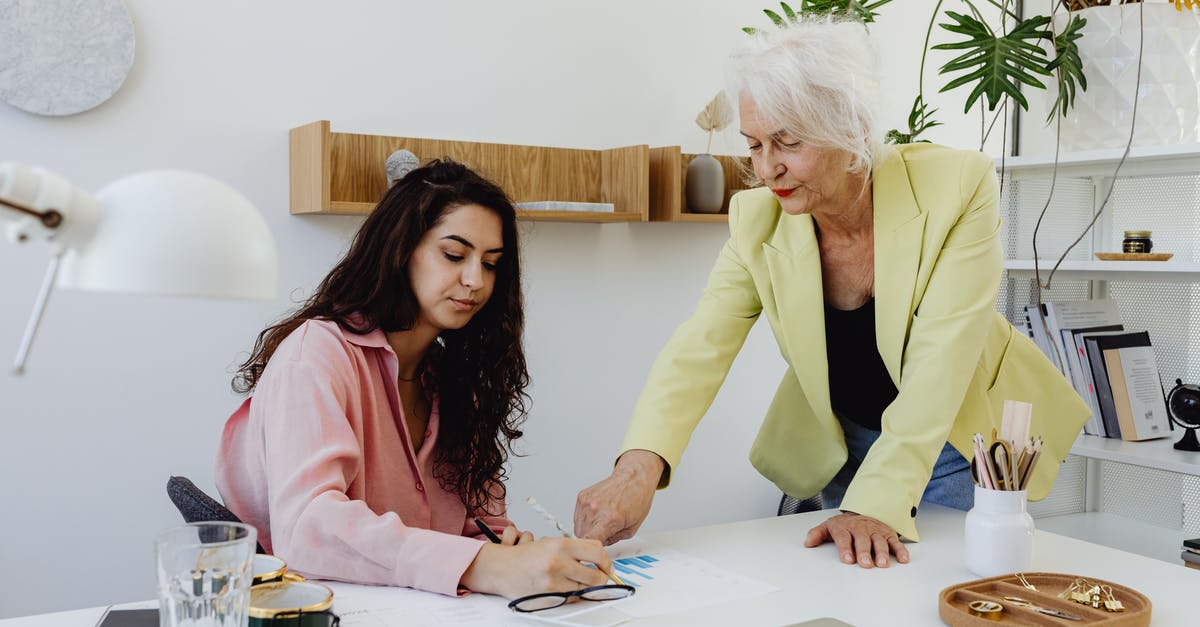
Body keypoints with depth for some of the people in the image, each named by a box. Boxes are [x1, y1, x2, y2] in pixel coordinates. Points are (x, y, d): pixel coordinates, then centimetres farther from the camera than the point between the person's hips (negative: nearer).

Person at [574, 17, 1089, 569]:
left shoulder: (955, 187, -25)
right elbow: (699, 351, -24)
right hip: (839, 447, 2)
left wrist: (878, 501, -35)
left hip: (958, 443, -2)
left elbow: (938, 362, -28)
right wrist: (638, 467, -42)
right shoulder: (757, 221, -16)